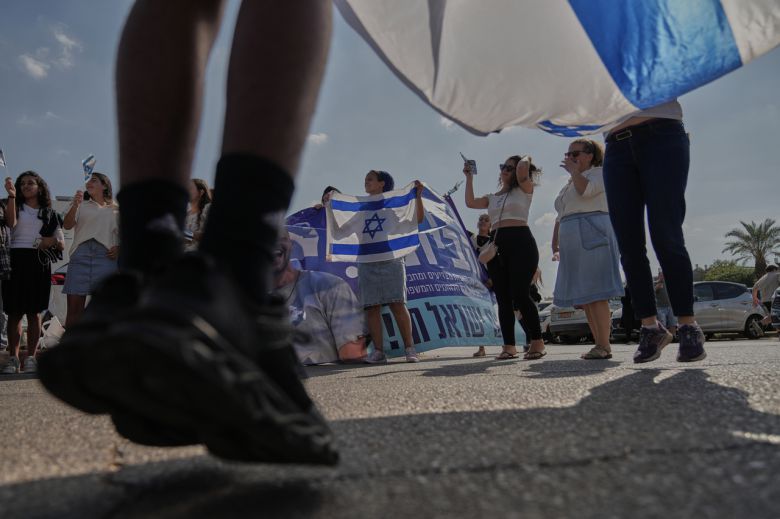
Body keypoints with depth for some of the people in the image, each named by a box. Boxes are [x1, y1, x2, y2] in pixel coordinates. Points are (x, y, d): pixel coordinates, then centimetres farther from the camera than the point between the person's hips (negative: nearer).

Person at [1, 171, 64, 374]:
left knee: (34, 312, -1)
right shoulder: (17, 207, 14)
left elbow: (61, 244, 16)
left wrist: (53, 241, -6)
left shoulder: (49, 213, 18)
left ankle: (31, 358, 1)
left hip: (39, 262, 1)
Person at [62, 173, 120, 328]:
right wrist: (74, 206, -16)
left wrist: (119, 249, -5)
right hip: (80, 256, 0)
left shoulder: (115, 210, 18)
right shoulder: (81, 205, 18)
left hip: (106, 257, 0)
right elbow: (67, 225, 2)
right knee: (74, 306, -5)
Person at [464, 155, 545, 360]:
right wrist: (469, 177, 16)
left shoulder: (524, 190, 9)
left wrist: (526, 159, 13)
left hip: (520, 243, -6)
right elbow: (470, 203, 10)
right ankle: (509, 345, 6)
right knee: (503, 298, 2)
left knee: (520, 295, -15)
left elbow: (523, 168, -9)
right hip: (497, 246, 6)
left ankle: (537, 342, -5)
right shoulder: (492, 198, 23)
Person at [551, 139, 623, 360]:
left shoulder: (599, 173, 5)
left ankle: (604, 345, -15)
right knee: (583, 296, 3)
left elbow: (585, 189, -18)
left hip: (592, 236, -8)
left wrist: (573, 170, -2)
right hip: (572, 242, 8)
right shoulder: (569, 184, 28)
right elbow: (560, 217, 26)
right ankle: (600, 344, 5)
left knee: (595, 292, -15)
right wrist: (555, 245, 17)